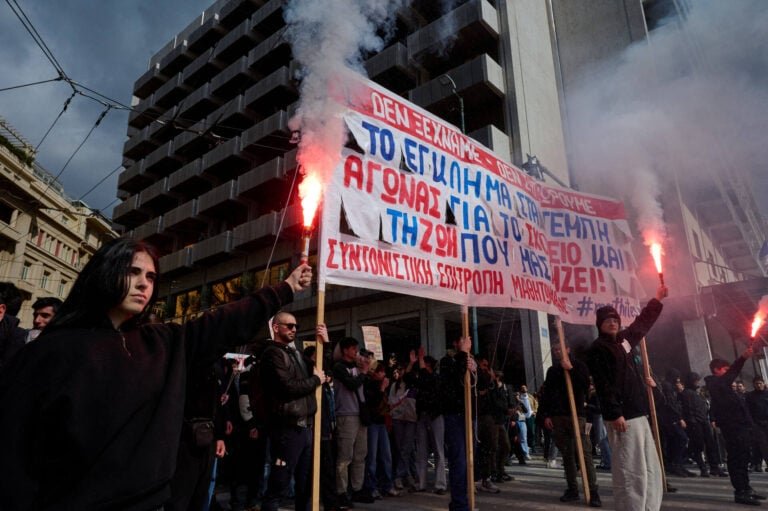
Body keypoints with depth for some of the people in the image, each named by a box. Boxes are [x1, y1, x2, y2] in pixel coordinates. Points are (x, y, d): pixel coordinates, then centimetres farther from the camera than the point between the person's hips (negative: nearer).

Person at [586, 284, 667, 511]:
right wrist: (614, 414, -22)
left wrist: (657, 298, 35)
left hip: (638, 414, 9)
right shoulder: (597, 349, -8)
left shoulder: (624, 339, 17)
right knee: (632, 473, -8)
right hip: (623, 416, -9)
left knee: (651, 471, 13)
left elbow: (643, 322, 33)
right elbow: (603, 385, -16)